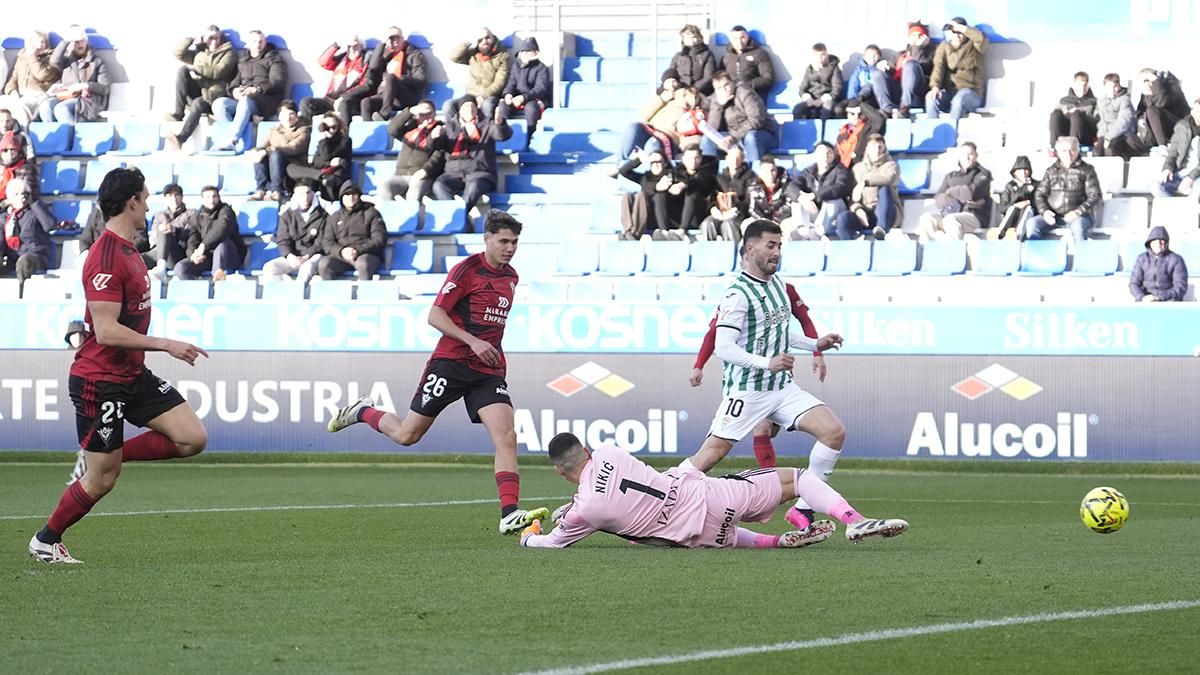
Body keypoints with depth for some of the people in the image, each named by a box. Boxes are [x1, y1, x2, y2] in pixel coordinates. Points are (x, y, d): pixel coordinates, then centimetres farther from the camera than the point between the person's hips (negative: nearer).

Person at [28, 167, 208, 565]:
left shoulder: (127, 251, 10)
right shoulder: (106, 258, -21)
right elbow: (107, 331, -25)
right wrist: (165, 345, -24)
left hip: (132, 376, 9)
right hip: (100, 381, -9)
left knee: (192, 439, -2)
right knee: (102, 480, -1)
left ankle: (96, 456, 10)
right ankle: (45, 542, 20)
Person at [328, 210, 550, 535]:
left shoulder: (511, 277, 13)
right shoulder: (467, 269, -10)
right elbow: (435, 315, -13)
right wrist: (473, 342, -20)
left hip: (488, 370, 5)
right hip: (452, 361, -5)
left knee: (506, 436, -15)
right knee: (407, 435, 1)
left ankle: (510, 514, -22)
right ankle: (363, 412, 31)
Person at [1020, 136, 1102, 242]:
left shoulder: (1086, 170, 7)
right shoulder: (1051, 171, 16)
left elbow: (1095, 197, 0)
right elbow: (1039, 194, 14)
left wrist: (1078, 212, -15)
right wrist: (1044, 211, -8)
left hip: (1078, 216, -3)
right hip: (1054, 216, 3)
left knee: (1078, 225, -39)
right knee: (1031, 223, -24)